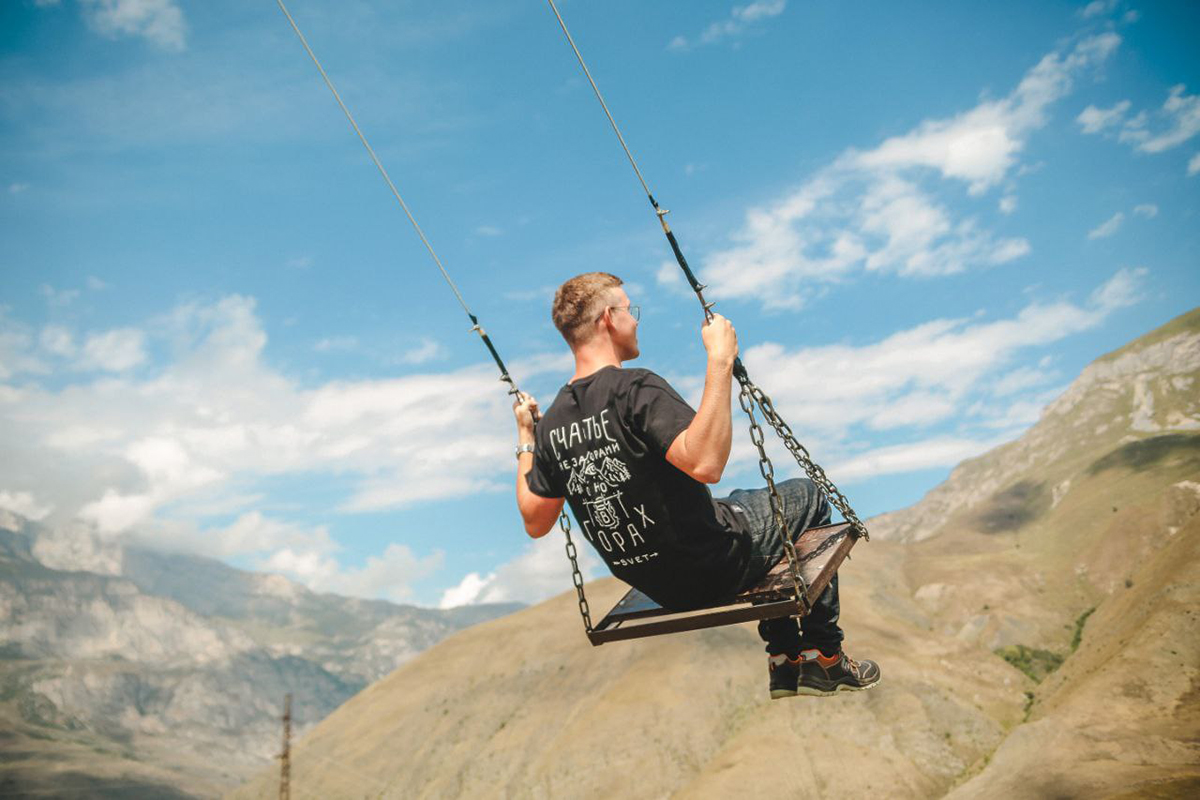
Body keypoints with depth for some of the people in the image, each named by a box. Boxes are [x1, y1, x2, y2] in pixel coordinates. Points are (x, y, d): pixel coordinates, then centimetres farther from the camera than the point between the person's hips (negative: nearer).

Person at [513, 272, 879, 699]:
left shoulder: (551, 425, -2)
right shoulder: (635, 389, -24)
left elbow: (535, 522, 8)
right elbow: (705, 464, -38)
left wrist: (525, 437, 17)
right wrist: (720, 362, -33)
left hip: (655, 585, 8)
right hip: (713, 566, -7)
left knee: (745, 504, 35)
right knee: (808, 497, 18)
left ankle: (785, 660, 32)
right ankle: (824, 656, 23)